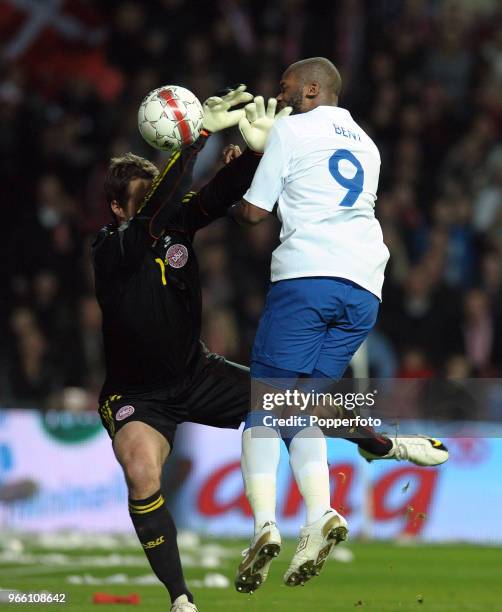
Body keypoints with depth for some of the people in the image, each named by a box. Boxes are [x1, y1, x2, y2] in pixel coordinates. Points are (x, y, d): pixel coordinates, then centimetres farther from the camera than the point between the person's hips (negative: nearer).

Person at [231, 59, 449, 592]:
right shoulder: (366, 144, 27)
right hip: (365, 285, 6)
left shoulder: (292, 130, 8)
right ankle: (318, 517, -16)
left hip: (306, 274, -6)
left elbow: (255, 213, 8)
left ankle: (264, 523, -24)